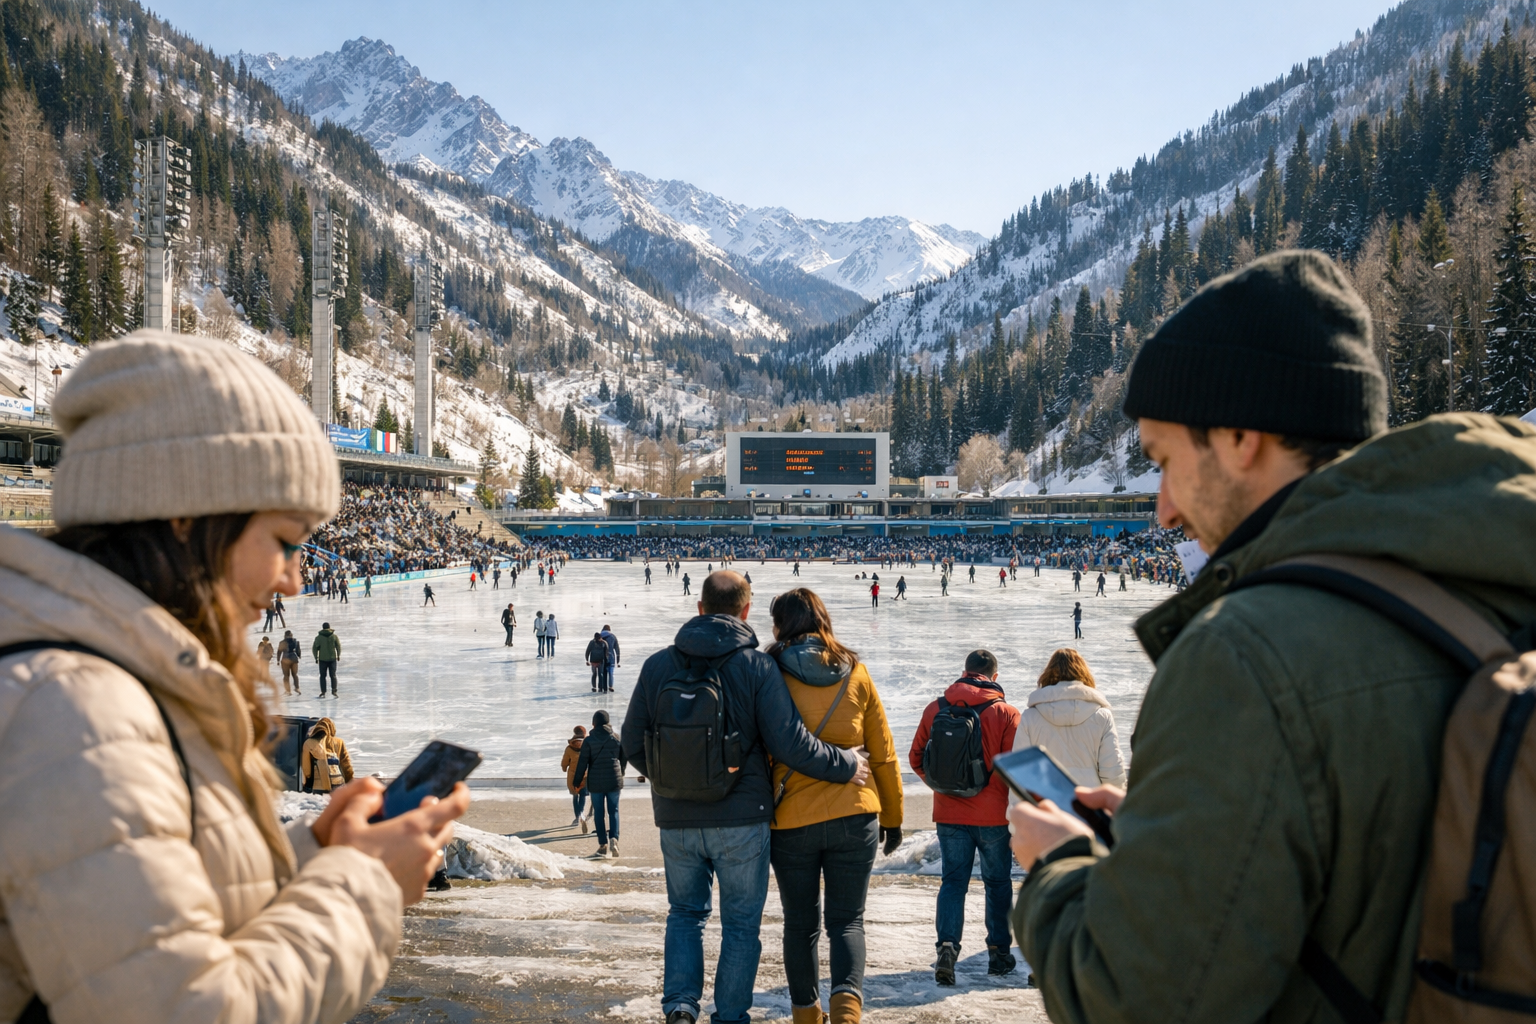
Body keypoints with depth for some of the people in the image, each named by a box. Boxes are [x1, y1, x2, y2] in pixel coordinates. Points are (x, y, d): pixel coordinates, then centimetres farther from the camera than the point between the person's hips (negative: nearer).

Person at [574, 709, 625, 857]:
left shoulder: (589, 740, -6)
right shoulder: (616, 738, 1)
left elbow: (582, 762, -7)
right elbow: (623, 758, 9)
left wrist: (577, 781, 1)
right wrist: (621, 773, 26)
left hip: (596, 782, -1)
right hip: (614, 780, 1)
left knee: (599, 812, 6)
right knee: (613, 810, 5)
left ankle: (603, 844, 6)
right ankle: (614, 838, -15)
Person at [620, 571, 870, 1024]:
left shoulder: (657, 665, -1)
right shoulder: (757, 666, -10)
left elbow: (632, 745, 4)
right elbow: (789, 743, -16)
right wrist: (846, 765, -2)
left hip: (676, 819, 3)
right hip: (741, 819, -3)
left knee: (685, 911, 21)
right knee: (741, 922, 12)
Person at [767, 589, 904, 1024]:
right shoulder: (855, 673, 3)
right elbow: (883, 752, 6)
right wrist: (892, 817, 15)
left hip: (791, 820, -1)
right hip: (854, 814, 1)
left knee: (800, 923, 14)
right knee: (847, 920, 8)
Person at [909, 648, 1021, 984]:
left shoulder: (935, 709, 0)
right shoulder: (1006, 713, -8)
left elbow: (916, 758, 5)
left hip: (949, 814, 2)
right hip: (993, 815, -2)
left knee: (953, 881, 8)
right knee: (997, 882, 14)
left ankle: (947, 944, -10)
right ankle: (999, 952, 20)